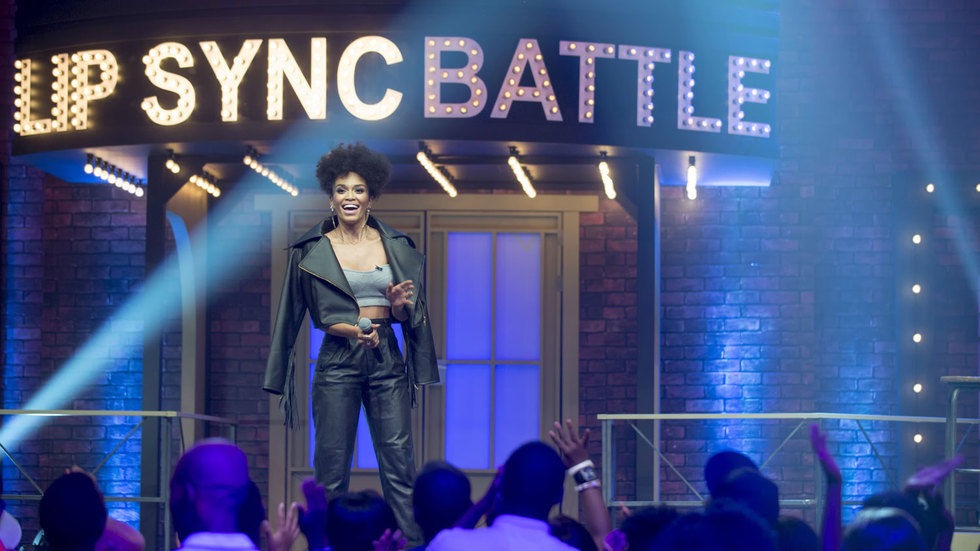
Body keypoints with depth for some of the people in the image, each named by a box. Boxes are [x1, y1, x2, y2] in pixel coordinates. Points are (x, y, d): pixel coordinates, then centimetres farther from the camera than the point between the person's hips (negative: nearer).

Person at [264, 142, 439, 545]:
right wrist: (352, 330, -16)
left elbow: (405, 316, 12)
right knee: (332, 464, -1)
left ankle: (414, 541, -1)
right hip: (338, 361, -1)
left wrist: (399, 306, -12)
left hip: (387, 358, 2)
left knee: (399, 460, -2)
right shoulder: (313, 251, 2)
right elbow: (318, 315, 2)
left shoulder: (395, 246, 8)